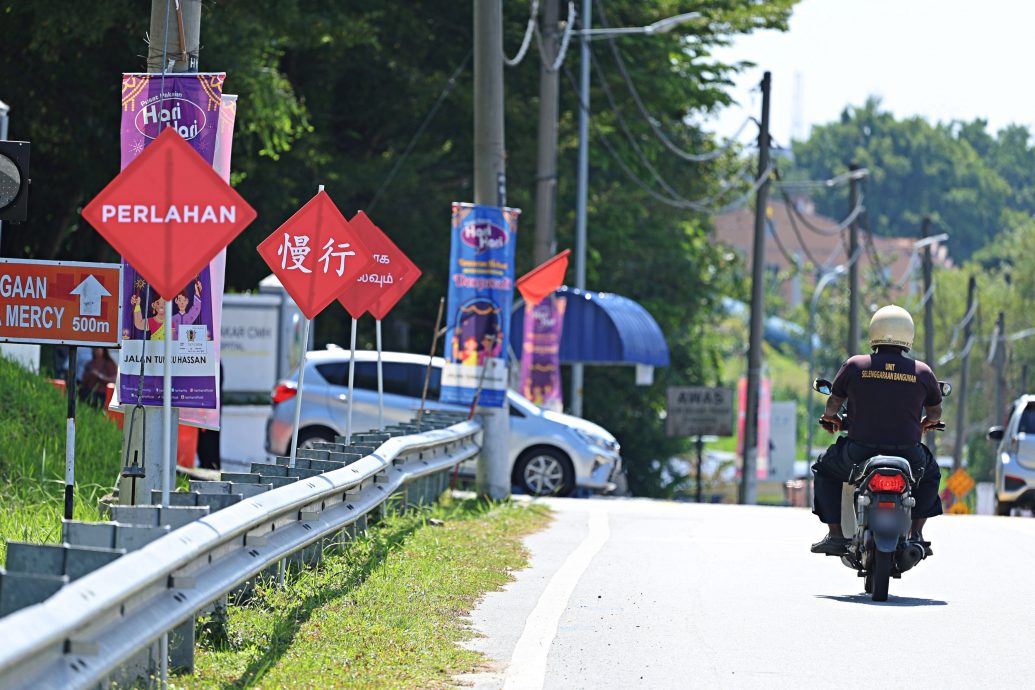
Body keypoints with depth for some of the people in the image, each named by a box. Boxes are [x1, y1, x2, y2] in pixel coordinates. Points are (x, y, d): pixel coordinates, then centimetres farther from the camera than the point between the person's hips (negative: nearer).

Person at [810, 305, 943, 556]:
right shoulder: (922, 372, 1)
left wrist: (830, 417, 33)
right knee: (930, 474, 34)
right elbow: (935, 412, 15)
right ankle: (916, 533, 21)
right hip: (908, 456, 1)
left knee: (825, 469, 29)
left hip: (859, 454, -1)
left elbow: (833, 404, 9)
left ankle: (835, 535, 17)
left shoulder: (855, 365, -2)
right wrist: (926, 422, 39)